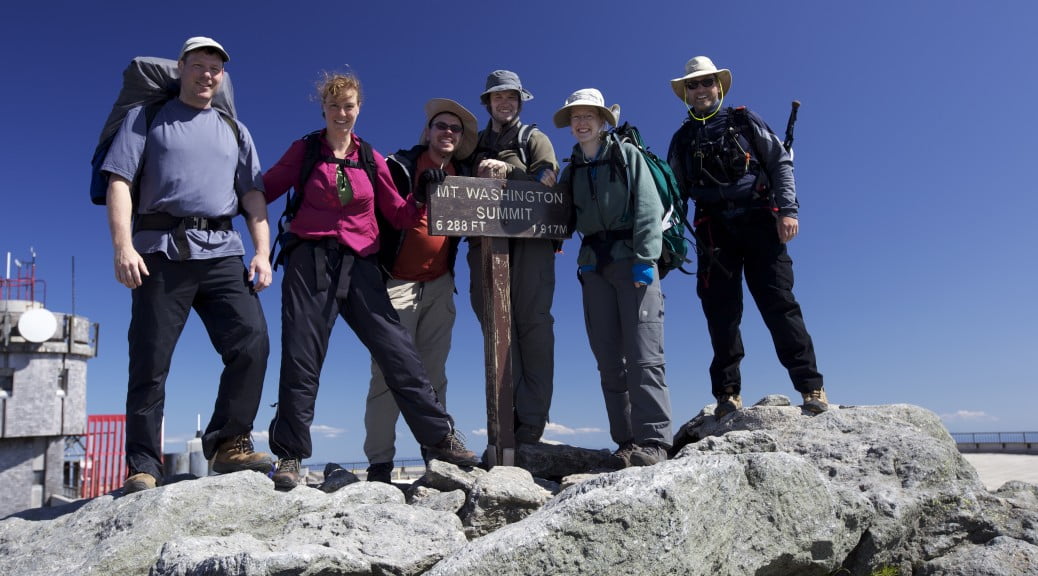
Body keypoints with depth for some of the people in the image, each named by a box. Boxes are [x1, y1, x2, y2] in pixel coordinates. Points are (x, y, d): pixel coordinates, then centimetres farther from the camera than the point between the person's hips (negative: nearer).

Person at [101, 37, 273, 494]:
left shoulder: (234, 131, 23)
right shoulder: (146, 119, 16)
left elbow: (253, 196, 15)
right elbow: (119, 183, 4)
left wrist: (262, 252, 1)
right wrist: (123, 246, -10)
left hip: (222, 252, 2)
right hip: (161, 250, -2)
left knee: (252, 340, -16)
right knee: (150, 360, -4)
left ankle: (229, 442, -6)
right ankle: (142, 467, 4)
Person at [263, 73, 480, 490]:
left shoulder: (371, 158, 13)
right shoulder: (304, 151, 9)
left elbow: (400, 216, 12)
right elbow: (262, 190, 7)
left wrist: (423, 197, -4)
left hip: (359, 264, 1)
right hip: (311, 260, -1)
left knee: (397, 349, -5)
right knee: (301, 357, -2)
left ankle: (440, 438, 2)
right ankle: (289, 456, 10)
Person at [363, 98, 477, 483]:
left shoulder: (462, 177, 13)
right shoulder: (400, 166, 0)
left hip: (440, 286, 4)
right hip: (398, 282, -4)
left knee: (434, 374, 5)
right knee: (389, 372, -6)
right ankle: (379, 463, -1)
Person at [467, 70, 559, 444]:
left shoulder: (533, 138, 17)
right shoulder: (476, 146, 27)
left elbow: (546, 180, 0)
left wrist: (505, 171, -5)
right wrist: (479, 178, -1)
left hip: (529, 239, -3)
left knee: (532, 323, -12)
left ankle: (531, 422, -12)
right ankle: (508, 420, -5)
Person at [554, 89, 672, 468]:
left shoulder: (627, 155, 5)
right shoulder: (571, 170, 18)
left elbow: (648, 208, -6)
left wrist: (644, 260, -15)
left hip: (632, 259, -5)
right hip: (594, 265, 5)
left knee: (643, 355, -12)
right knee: (609, 360, 2)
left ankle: (654, 439, -12)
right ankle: (626, 441, 5)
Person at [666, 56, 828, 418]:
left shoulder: (744, 122, 13)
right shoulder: (683, 139, 19)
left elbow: (780, 162, 6)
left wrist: (787, 209, -7)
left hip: (758, 221, -2)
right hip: (714, 229, 2)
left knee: (779, 304, -8)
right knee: (721, 312, -1)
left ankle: (811, 387, -5)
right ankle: (728, 393, 5)